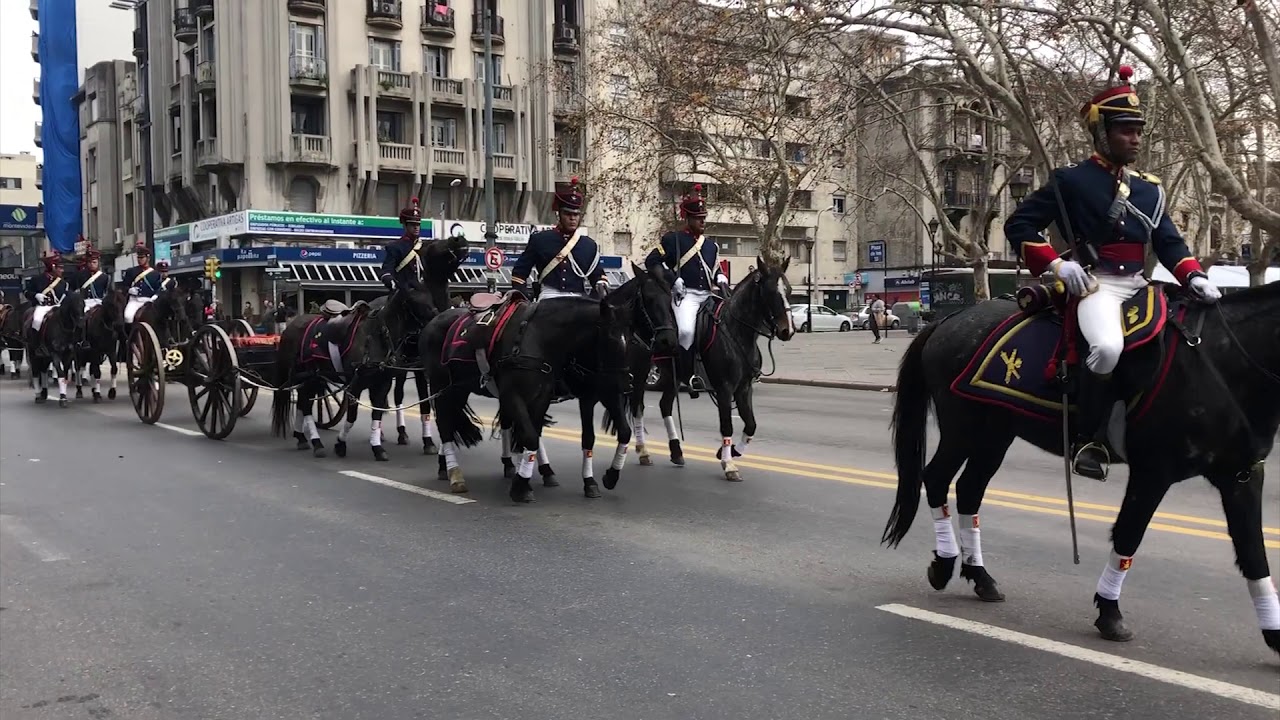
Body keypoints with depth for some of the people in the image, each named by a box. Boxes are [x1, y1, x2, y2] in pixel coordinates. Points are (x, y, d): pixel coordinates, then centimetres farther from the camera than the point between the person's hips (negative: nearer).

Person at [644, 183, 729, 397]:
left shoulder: (711, 246, 21)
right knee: (686, 330, -30)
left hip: (707, 296, 7)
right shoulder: (673, 239, 5)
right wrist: (673, 279, -8)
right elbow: (651, 261, 1)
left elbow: (716, 270, 29)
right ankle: (686, 375, -17)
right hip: (684, 295, -6)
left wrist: (721, 280, 5)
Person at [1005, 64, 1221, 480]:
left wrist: (1193, 276, -4)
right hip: (1095, 285, -7)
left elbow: (1169, 242, 16)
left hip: (1138, 286, 7)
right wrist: (1057, 264, -14)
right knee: (1108, 346, -35)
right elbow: (1018, 226, -2)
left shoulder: (1149, 188, 17)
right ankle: (1088, 440, -21)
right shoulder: (1071, 181, -1)